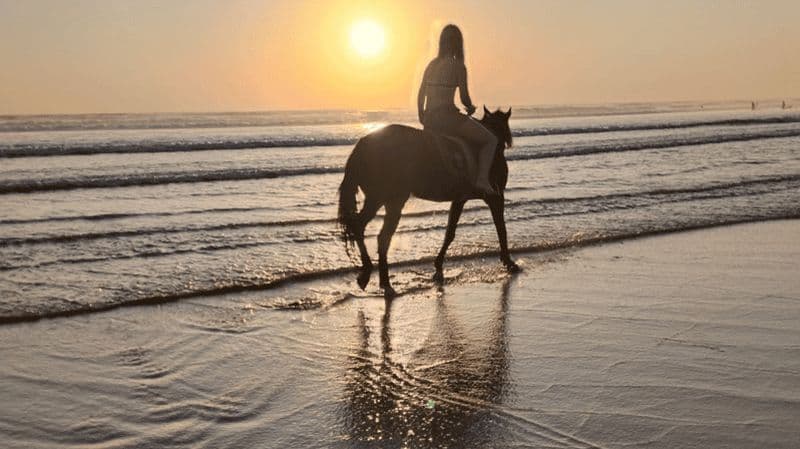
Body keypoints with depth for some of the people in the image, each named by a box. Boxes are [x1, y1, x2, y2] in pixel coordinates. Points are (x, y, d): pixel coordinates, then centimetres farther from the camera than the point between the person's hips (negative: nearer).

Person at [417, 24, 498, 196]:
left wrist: (423, 120, 26)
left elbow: (421, 95, 15)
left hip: (429, 122, 7)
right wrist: (470, 109, 12)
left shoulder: (431, 64, 12)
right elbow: (464, 99, -9)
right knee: (491, 140, 5)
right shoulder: (458, 66, -7)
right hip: (448, 116, -7)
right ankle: (482, 179, -13)